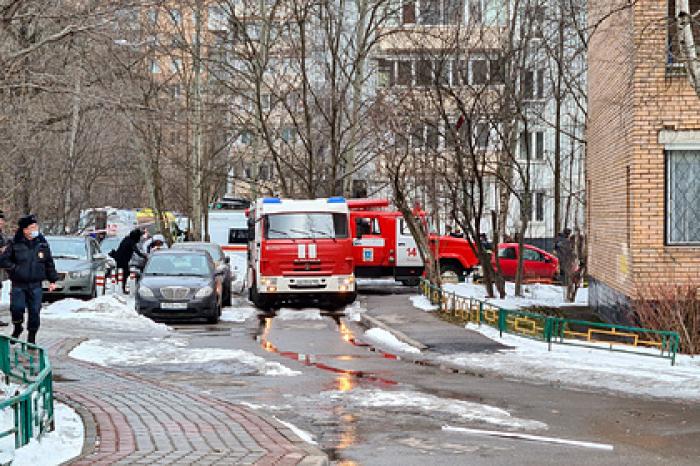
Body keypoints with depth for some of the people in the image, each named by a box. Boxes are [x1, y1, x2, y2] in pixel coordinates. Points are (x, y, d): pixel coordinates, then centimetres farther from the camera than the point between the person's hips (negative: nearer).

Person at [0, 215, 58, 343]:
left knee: (35, 312, 1)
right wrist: (14, 268, -10)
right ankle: (17, 328, 16)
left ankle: (31, 337, 15)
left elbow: (49, 263, 12)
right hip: (18, 285, -2)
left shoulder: (42, 244, 5)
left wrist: (52, 280, 11)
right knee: (17, 308, -14)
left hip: (36, 285, 2)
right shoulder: (15, 244, -3)